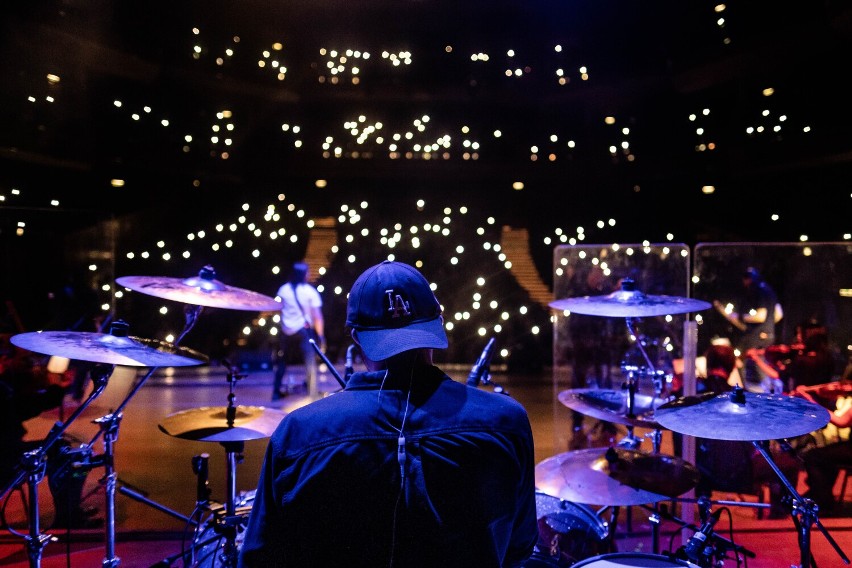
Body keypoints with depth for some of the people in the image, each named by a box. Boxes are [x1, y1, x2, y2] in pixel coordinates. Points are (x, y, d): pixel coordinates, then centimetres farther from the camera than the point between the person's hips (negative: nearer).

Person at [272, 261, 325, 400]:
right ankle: (312, 393, -1)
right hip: (304, 330, -4)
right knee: (310, 363, 1)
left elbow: (280, 309, 9)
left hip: (286, 331, 4)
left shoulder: (283, 289, 1)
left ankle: (277, 392, 26)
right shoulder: (310, 291, -9)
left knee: (281, 363, 17)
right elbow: (317, 316, -10)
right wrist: (320, 335, -4)